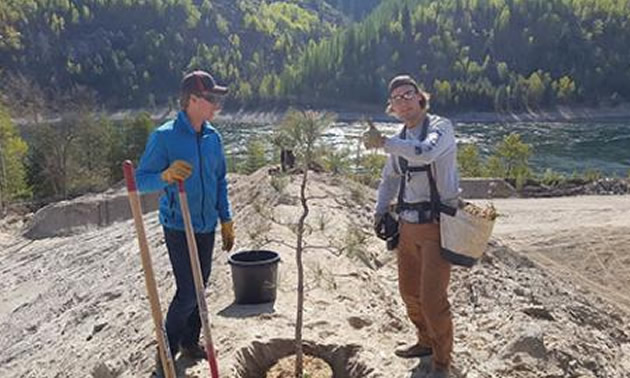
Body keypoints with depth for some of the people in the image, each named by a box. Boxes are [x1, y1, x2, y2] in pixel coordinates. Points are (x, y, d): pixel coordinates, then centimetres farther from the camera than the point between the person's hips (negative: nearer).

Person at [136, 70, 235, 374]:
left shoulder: (212, 137, 3)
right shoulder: (164, 136, -15)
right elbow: (141, 181, -13)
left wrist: (226, 220, 10)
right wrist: (165, 176, -34)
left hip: (207, 226, 6)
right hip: (178, 227, -6)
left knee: (200, 288, 15)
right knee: (187, 292, -5)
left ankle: (190, 342, 33)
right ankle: (167, 350, 17)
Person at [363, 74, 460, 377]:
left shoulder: (441, 127, -10)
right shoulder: (400, 140, 11)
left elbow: (425, 152, -33)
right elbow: (389, 178, 23)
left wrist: (382, 142, -26)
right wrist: (380, 211, 9)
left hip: (437, 226, -7)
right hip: (408, 226, 7)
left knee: (432, 297, -6)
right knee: (409, 292, 16)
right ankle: (426, 342, 40)